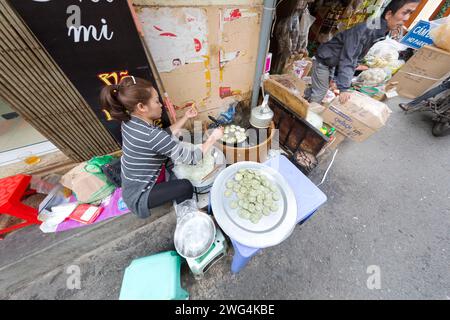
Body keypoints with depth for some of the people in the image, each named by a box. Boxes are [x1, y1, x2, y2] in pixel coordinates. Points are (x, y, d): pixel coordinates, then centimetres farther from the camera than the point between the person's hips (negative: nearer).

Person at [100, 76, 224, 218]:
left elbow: (166, 135, 3)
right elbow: (193, 158, -29)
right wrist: (213, 137, -15)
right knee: (186, 186, -9)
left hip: (131, 186, 8)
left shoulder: (129, 121, -8)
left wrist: (186, 117, 1)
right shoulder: (151, 135, -35)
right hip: (138, 196, -8)